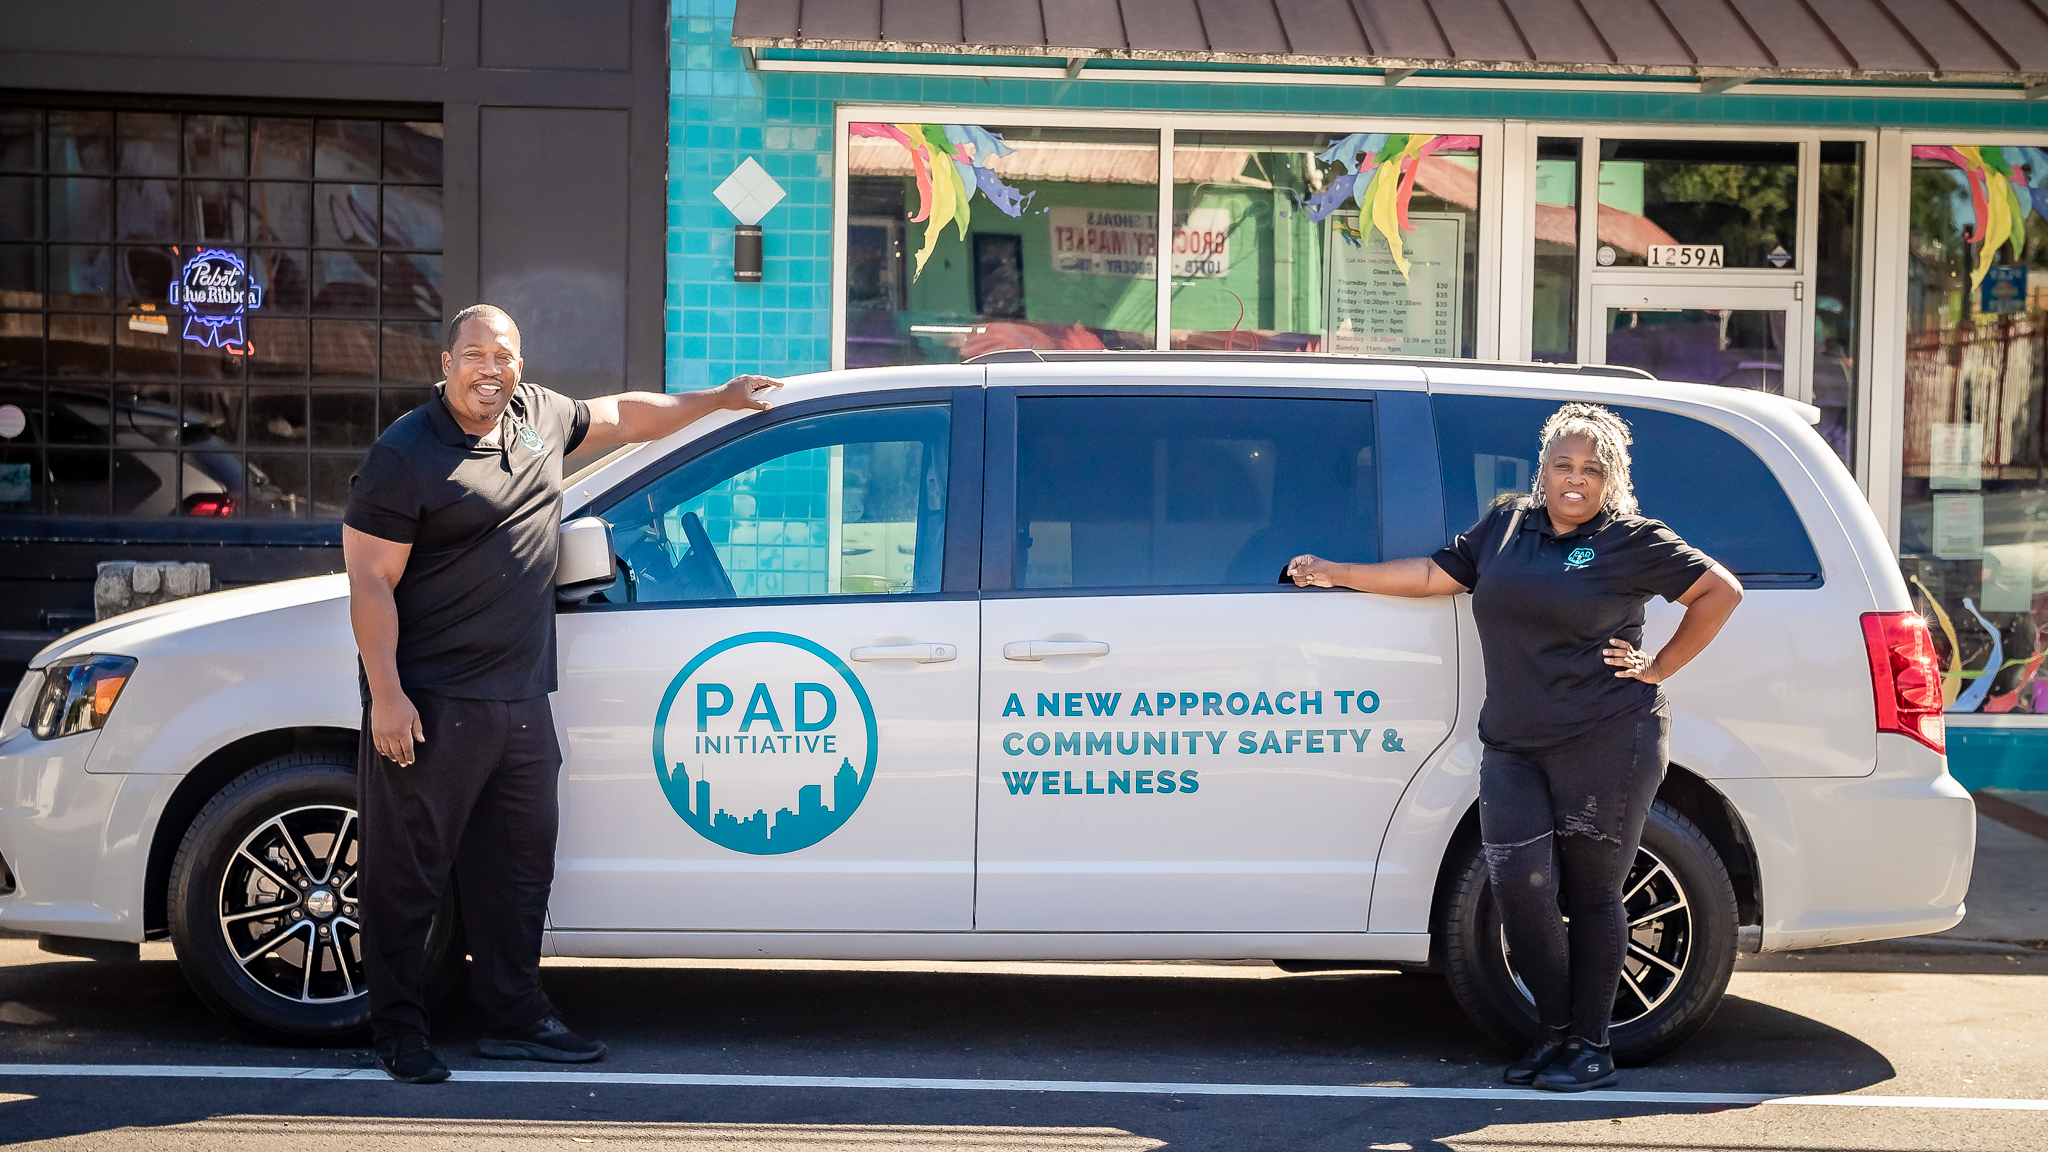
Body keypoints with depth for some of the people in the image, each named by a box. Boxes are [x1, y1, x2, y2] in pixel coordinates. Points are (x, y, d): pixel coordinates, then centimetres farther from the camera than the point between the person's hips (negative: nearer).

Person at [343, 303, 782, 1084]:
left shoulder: (537, 416, 10)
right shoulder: (405, 456, -12)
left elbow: (619, 416, 28)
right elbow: (369, 582, -14)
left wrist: (715, 402, 28)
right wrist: (387, 694, -19)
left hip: (520, 702, 8)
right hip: (430, 705, -7)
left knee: (518, 870, 14)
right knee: (408, 875, 0)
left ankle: (515, 1019, 25)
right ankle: (399, 1033, 12)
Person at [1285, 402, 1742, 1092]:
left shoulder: (1630, 542, 0)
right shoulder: (1507, 524, 13)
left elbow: (1722, 592, 2)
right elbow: (1437, 573, 19)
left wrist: (1658, 667, -2)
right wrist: (1336, 574, 18)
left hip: (1606, 746, -4)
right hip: (1513, 749, 4)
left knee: (1590, 895, 2)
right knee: (1519, 887, -4)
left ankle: (1589, 1046, 14)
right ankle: (1554, 1030, 15)